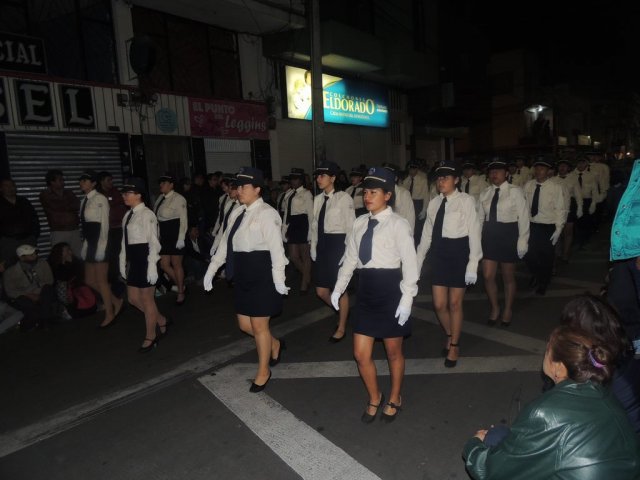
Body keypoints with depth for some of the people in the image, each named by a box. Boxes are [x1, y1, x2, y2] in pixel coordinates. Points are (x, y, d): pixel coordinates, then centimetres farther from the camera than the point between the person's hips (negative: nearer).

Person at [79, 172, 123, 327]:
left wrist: (101, 247, -16)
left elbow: (104, 224, -13)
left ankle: (109, 314, 14)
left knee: (102, 280, 0)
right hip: (89, 243, 8)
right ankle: (116, 302, 25)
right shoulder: (84, 200, 13)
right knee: (90, 280, 10)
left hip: (101, 242, -8)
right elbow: (85, 225, 13)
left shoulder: (100, 199, -10)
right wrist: (85, 246, 9)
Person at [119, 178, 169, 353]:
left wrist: (152, 266, -19)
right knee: (133, 298, 14)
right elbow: (125, 241, 14)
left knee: (147, 299, 4)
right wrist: (123, 263, 12)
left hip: (145, 259, -8)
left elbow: (154, 243, -16)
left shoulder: (147, 215, -14)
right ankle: (161, 321, 33)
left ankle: (150, 337, 21)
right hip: (133, 260, 9)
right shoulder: (128, 215, 11)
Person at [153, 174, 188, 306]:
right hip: (163, 235, 7)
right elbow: (157, 218, 11)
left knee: (176, 264, 4)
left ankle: (181, 292, 20)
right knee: (164, 265, 6)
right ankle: (180, 286, 27)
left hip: (175, 234, -7)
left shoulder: (178, 198, -10)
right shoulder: (160, 198, 10)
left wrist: (181, 239, -17)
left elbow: (183, 219, -13)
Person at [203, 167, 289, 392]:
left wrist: (279, 279, -22)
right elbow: (226, 242, 11)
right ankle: (275, 345, 43)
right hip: (243, 274, 8)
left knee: (259, 325, 4)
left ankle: (263, 372, 25)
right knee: (245, 324, 15)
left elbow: (276, 247, -18)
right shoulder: (237, 213, 10)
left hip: (262, 274, -8)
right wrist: (211, 269, 7)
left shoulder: (266, 213, -13)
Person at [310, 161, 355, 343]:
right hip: (322, 244, 6)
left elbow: (350, 226, -10)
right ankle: (341, 312, 40)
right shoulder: (317, 199, 9)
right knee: (321, 291, 11)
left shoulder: (344, 198, -9)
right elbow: (315, 225, 13)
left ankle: (341, 328, 27)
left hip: (338, 244, -6)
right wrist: (314, 249, 10)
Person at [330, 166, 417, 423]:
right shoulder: (359, 223, 6)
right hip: (366, 288, 5)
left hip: (389, 288, -5)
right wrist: (338, 288, 6)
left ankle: (394, 399, 41)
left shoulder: (398, 224, -10)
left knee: (393, 352, 14)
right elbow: (350, 258, 11)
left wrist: (406, 299, -16)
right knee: (361, 354, 9)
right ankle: (374, 398, 37)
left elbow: (409, 263, -12)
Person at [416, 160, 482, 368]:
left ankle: (454, 345, 29)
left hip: (459, 253, -4)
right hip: (439, 253, 4)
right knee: (439, 304, 8)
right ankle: (450, 335, 38)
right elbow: (427, 234, 8)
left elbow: (474, 233, -10)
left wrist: (472, 265, -14)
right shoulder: (434, 203, 6)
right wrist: (418, 262, 6)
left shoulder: (466, 201, -8)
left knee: (454, 303, 7)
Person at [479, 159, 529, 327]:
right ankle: (495, 308, 27)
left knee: (508, 277, 11)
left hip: (508, 234, -3)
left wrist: (522, 240, -12)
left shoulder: (515, 191, -7)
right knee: (488, 276, 3)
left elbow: (523, 216, -8)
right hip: (490, 235, 4)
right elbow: (480, 218, 7)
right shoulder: (485, 194, 5)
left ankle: (508, 310, 33)